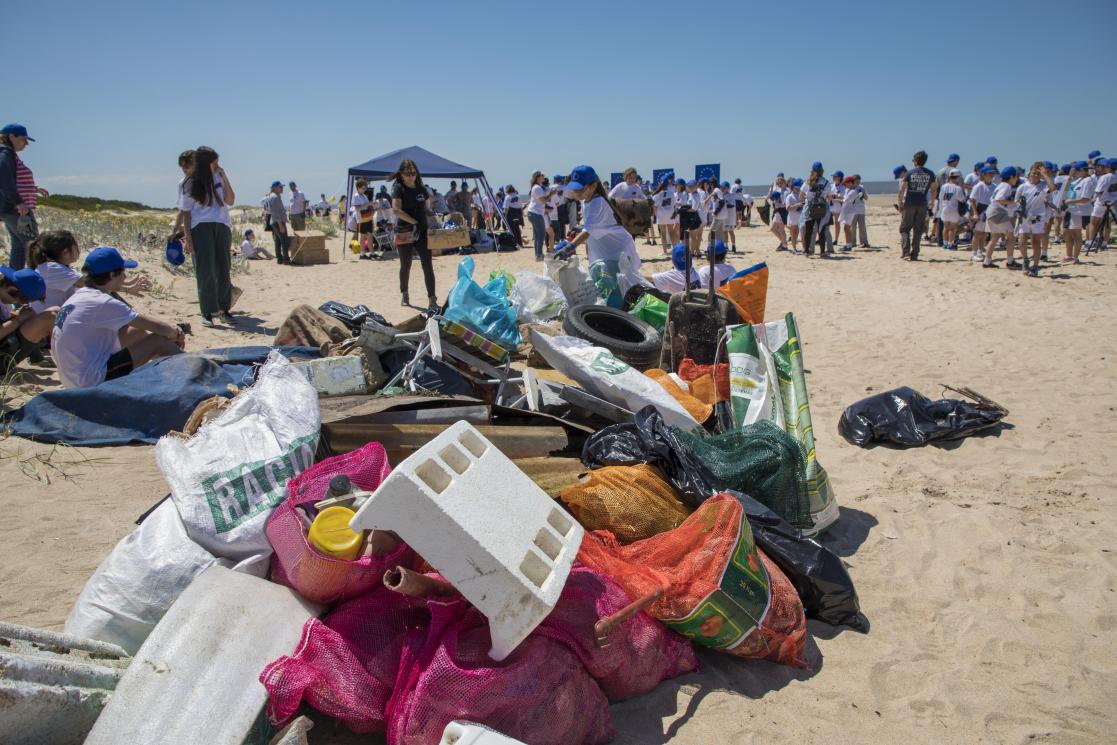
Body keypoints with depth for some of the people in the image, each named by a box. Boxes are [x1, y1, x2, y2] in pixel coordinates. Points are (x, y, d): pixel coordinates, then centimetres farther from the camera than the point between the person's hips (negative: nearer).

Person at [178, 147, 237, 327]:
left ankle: (223, 309, 15)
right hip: (201, 227, -4)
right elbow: (186, 211, 1)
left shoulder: (218, 178, 12)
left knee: (223, 270, 5)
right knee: (205, 271, -4)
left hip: (222, 226, 4)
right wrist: (188, 237, -7)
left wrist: (224, 178, -3)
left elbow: (230, 200, 4)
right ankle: (207, 312, 1)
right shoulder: (191, 184, 2)